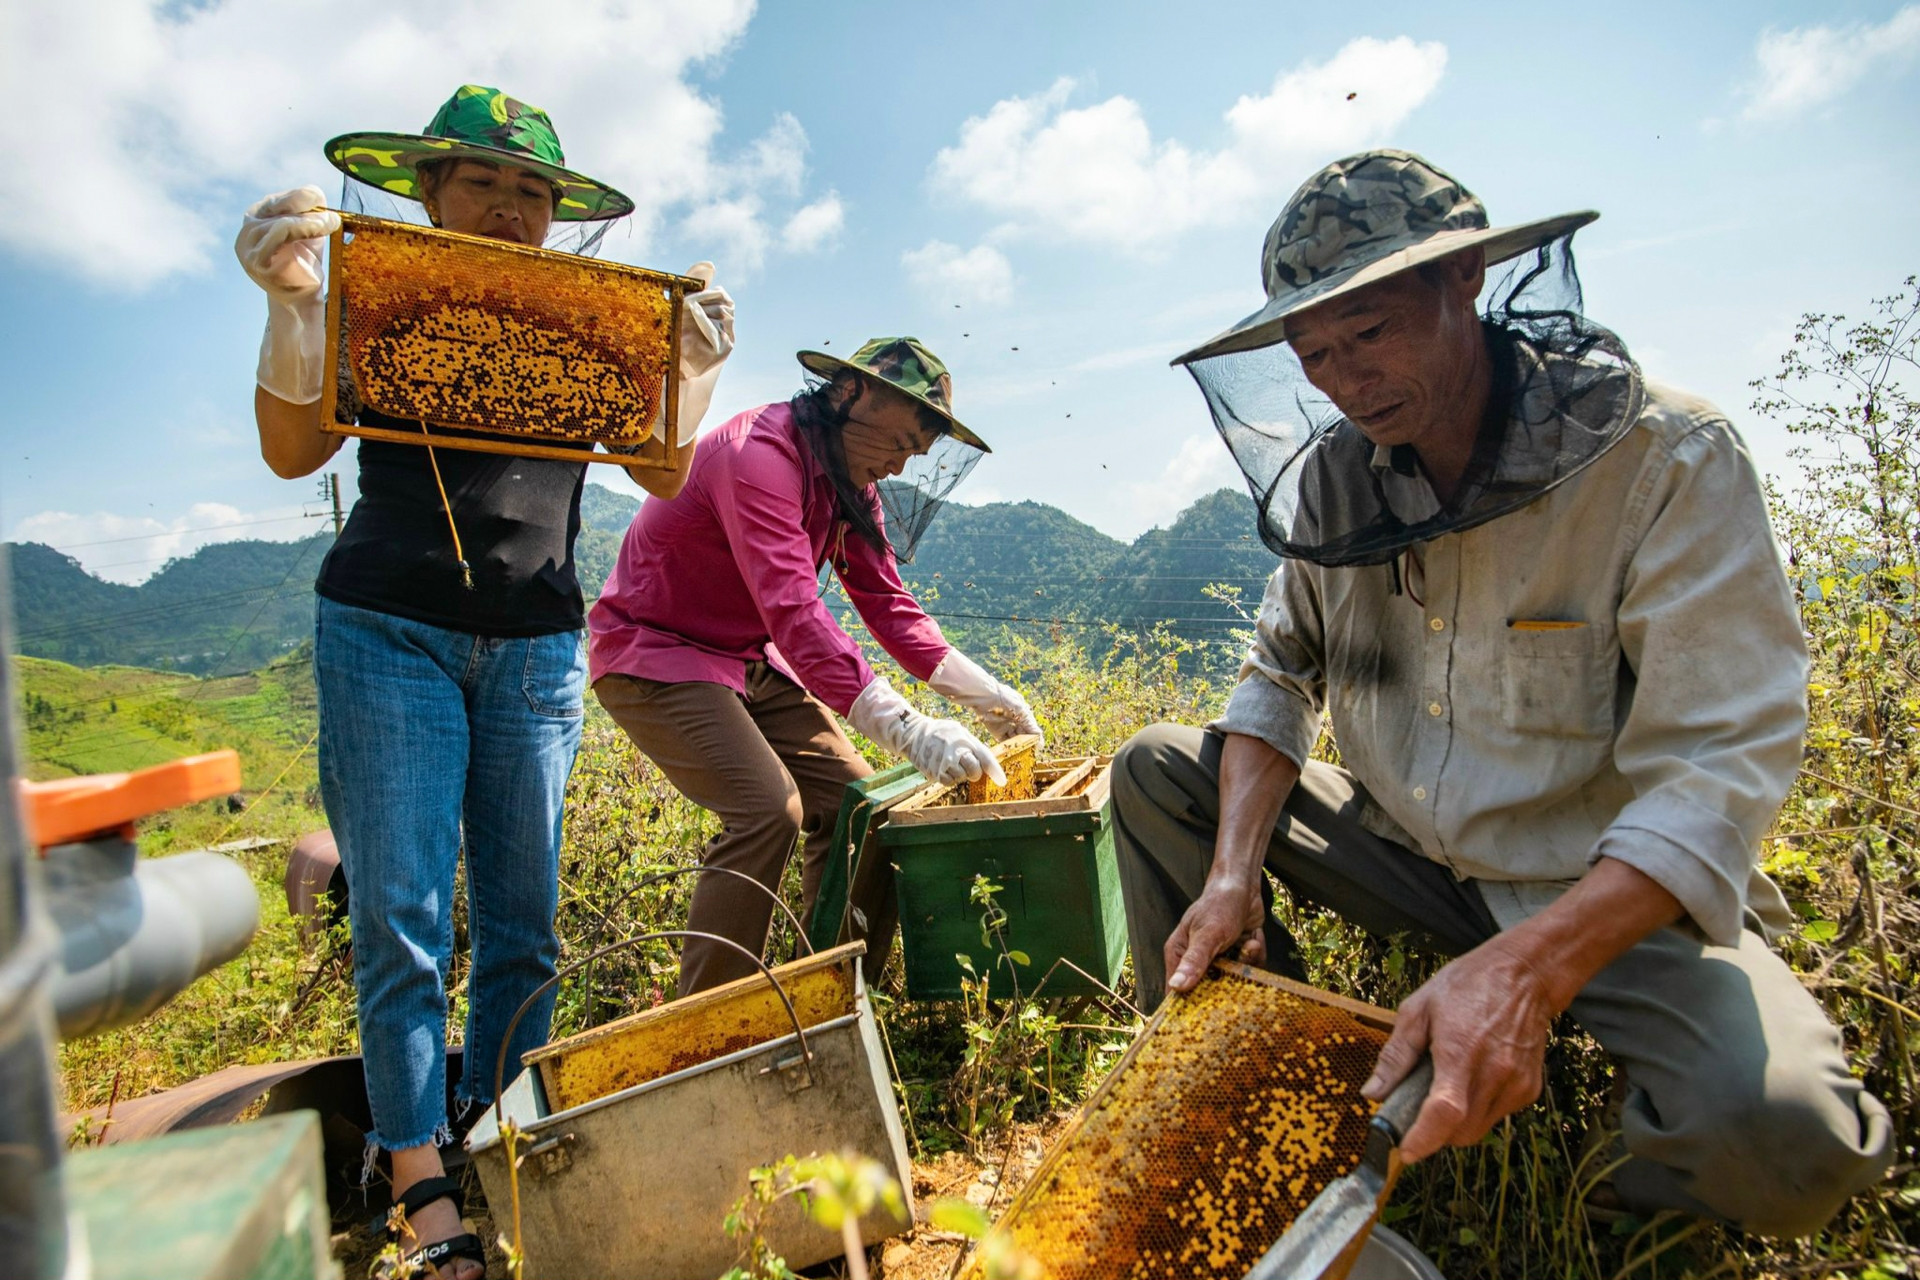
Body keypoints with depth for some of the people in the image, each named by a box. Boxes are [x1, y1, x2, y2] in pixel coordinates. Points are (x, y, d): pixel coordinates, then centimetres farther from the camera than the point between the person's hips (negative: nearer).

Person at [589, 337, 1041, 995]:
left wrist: (983, 692, -6)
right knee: (769, 810, -26)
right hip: (656, 653, -8)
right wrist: (907, 728, -44)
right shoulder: (761, 452, -26)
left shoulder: (850, 480, 4)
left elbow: (887, 603, 4)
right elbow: (794, 613, -38)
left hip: (747, 661, 9)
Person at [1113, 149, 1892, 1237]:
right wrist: (1234, 874, -17)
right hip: (1406, 853, 5)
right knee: (1155, 771, -5)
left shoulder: (1669, 458, -18)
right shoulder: (1332, 475, -3)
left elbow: (1720, 764, -24)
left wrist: (1527, 967, -39)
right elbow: (1281, 677, 0)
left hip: (1617, 895, -4)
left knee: (1780, 1127, -32)